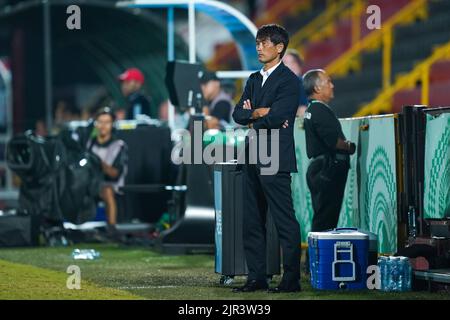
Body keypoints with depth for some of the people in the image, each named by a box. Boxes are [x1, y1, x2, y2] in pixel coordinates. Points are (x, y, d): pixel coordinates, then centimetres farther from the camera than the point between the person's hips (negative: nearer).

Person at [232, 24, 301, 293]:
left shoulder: (288, 80, -8)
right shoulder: (255, 79, 17)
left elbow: (275, 118, -18)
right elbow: (238, 113, 9)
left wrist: (253, 118, -2)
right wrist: (259, 113, -8)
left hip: (275, 160, -8)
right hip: (253, 159, 8)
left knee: (285, 222, -6)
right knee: (253, 222, 10)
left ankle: (292, 279, -4)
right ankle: (257, 277, 15)